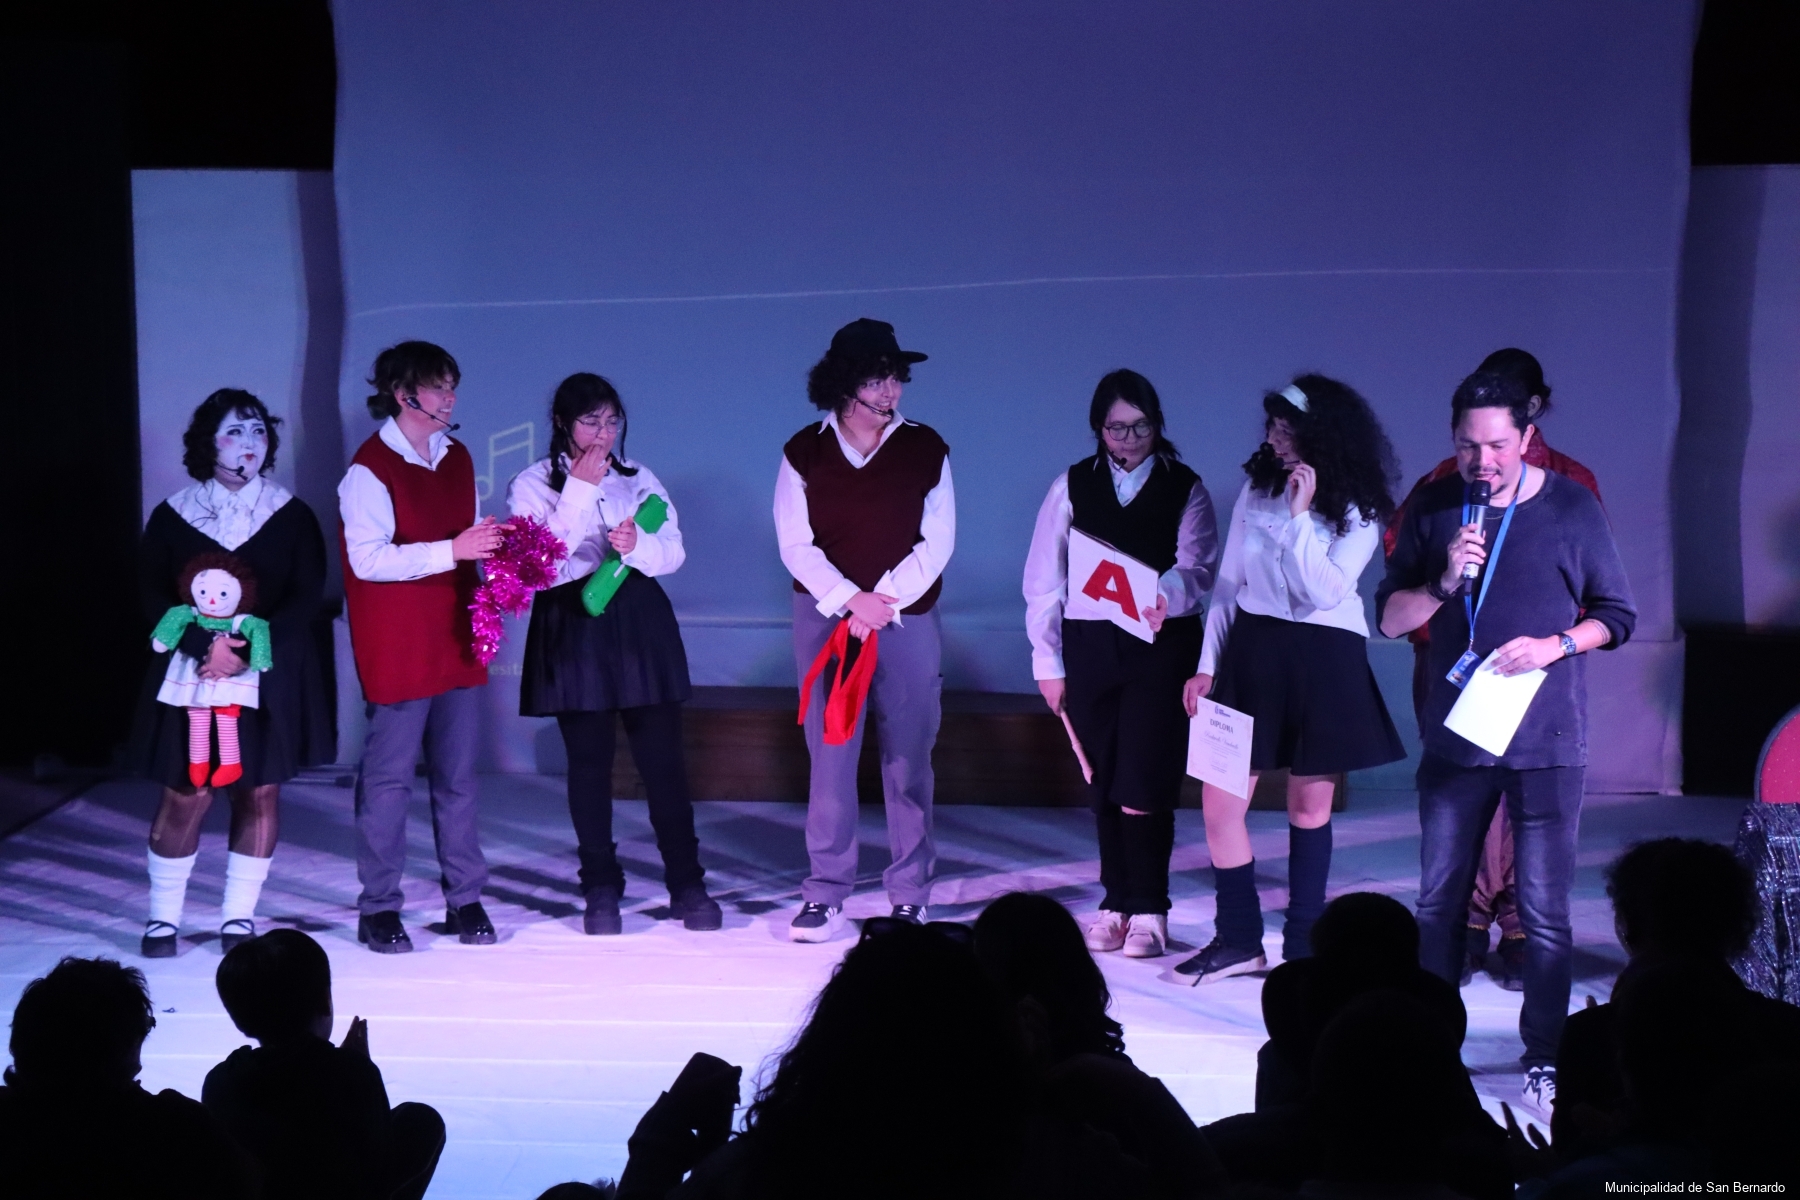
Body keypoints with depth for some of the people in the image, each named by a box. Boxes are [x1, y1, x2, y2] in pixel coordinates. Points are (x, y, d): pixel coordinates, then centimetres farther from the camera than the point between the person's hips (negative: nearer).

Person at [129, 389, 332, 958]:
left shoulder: (292, 516, 4)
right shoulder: (171, 517, 3)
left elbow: (306, 598, -5)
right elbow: (153, 598, -3)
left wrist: (245, 651, -17)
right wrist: (206, 645, -19)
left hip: (271, 675, 1)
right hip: (192, 675, -1)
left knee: (260, 793, 1)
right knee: (186, 794, -3)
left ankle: (238, 919, 9)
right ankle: (163, 917, 8)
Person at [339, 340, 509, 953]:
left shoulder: (456, 458, 13)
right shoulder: (370, 467, -11)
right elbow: (369, 559, -19)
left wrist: (492, 545, 2)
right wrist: (452, 550, -24)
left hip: (455, 638, 7)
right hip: (398, 646, -7)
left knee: (457, 775, 9)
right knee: (389, 777, -2)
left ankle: (464, 900, 16)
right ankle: (378, 908, 5)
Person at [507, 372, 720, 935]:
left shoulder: (639, 478, 12)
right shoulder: (532, 485, 2)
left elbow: (674, 551, 5)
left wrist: (638, 544, -17)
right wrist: (579, 489, -14)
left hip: (639, 622, 2)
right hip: (573, 629, -2)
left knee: (663, 756, -1)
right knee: (589, 762, 3)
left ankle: (687, 885, 7)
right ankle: (601, 890, 13)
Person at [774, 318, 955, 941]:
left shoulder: (925, 448, 2)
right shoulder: (804, 453, 2)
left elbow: (937, 541, -1)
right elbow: (795, 544, 0)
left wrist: (887, 602, -11)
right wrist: (850, 600, -12)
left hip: (906, 618, 0)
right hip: (825, 617, 0)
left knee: (907, 758, 1)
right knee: (829, 755, -1)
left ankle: (909, 896, 6)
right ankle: (825, 894, 4)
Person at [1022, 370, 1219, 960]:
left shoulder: (1185, 489, 3)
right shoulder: (1073, 486, 7)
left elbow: (1198, 569, -9)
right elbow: (1044, 579, 7)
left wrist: (1169, 594, -31)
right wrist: (1048, 660, 2)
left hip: (1160, 646, -2)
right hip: (1090, 646, 2)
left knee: (1144, 783, -8)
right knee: (1102, 782, 6)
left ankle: (1147, 911, 3)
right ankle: (1115, 903, 18)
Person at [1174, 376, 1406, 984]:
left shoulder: (1359, 512, -5)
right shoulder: (1257, 489, 4)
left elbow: (1325, 591, -18)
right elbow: (1229, 582, 9)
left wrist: (1299, 515, -22)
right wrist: (1206, 664, 7)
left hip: (1324, 659, -3)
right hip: (1252, 649, 4)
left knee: (1310, 803, 5)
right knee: (1219, 798, -1)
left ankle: (1303, 944, 18)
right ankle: (1238, 939, 12)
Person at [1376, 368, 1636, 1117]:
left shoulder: (1571, 508, -3)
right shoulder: (1434, 510, 3)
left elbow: (1617, 616, 3)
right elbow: (1390, 617, 4)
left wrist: (1557, 644, -15)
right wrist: (1445, 583, -15)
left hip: (1546, 742, -3)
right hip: (1455, 737, 3)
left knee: (1544, 913, -1)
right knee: (1439, 901, 11)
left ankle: (1544, 1058, 9)